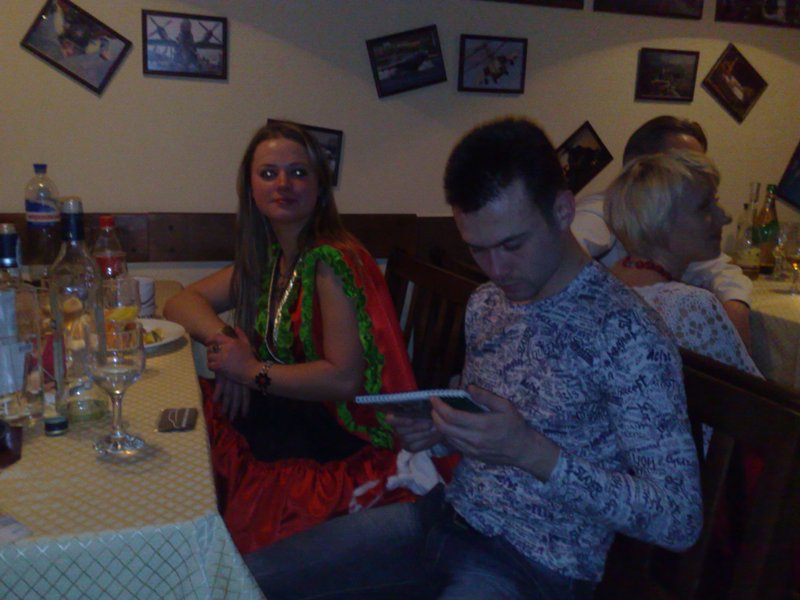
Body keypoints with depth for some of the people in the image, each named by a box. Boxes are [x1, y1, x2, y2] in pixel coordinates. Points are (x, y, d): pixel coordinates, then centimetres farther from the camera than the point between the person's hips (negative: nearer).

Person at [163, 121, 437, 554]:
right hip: (299, 417, 7)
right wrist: (221, 340, -11)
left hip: (349, 444, -7)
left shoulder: (332, 261, -19)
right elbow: (182, 302, 10)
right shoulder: (268, 257, 6)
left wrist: (253, 371, -15)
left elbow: (344, 379, -24)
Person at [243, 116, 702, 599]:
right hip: (449, 514, 6)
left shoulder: (626, 333, -20)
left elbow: (682, 520, -20)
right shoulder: (486, 305, 3)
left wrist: (531, 452, -29)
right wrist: (437, 431, -6)